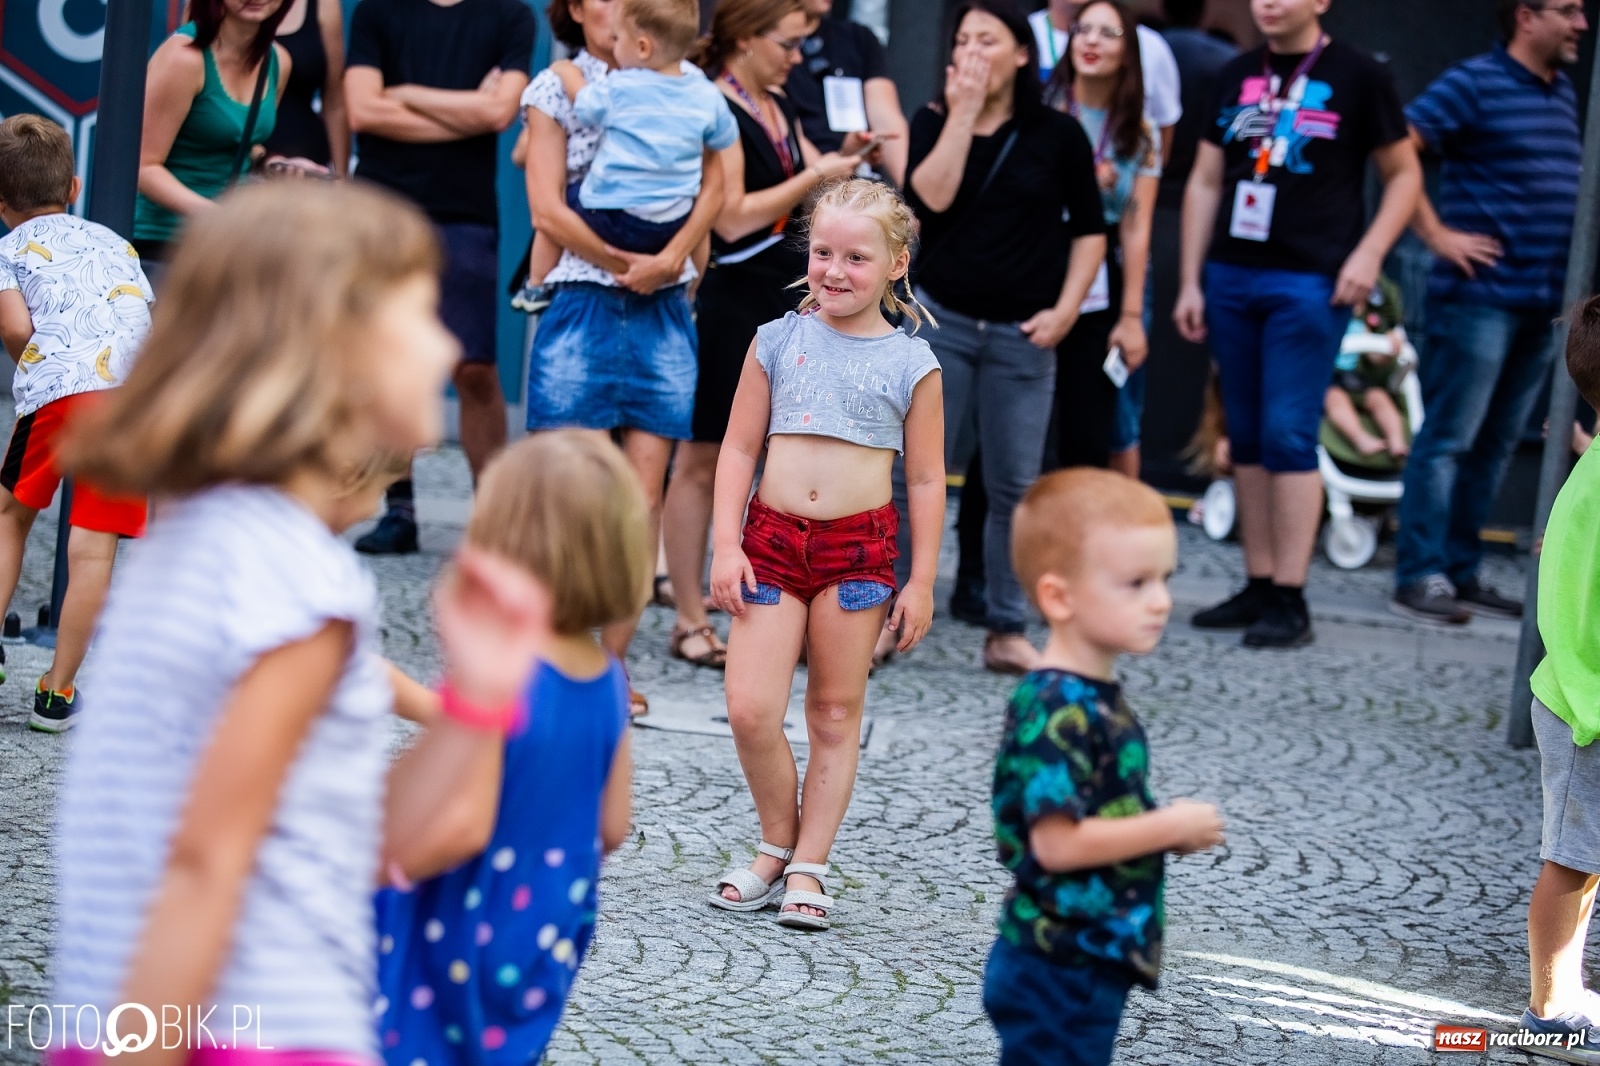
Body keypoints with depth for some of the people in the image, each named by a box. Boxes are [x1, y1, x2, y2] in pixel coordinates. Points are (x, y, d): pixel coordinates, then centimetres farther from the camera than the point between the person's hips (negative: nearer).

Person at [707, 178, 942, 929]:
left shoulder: (911, 363, 1)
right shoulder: (778, 342, 5)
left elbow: (926, 479, 4)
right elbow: (739, 448, 7)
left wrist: (920, 583, 1)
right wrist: (727, 547, -2)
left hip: (859, 545, -1)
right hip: (771, 537, 1)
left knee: (836, 713, 6)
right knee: (750, 711, -7)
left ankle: (809, 868, 15)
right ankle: (778, 846, 15)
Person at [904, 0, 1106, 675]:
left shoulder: (1058, 135, 1)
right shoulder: (933, 123, 4)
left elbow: (1089, 230, 6)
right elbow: (929, 199, -14)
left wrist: (1065, 310, -4)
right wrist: (962, 114, -13)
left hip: (1022, 334, 0)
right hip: (940, 319, 0)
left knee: (1014, 486, 2)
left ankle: (1007, 632, 10)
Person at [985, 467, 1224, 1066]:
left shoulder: (1095, 697, 8)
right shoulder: (1057, 713, -22)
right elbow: (1056, 841, -28)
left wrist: (1164, 828, 3)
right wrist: (1172, 828, -17)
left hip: (1093, 963, 10)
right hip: (1057, 969, -10)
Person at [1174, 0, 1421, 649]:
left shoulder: (1357, 77, -1)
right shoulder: (1237, 77, 13)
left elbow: (1404, 173, 3)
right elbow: (1205, 183, 15)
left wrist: (1369, 254, -10)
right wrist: (1190, 281, 11)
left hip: (1311, 283, -5)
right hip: (1232, 278, 5)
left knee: (1289, 436, -9)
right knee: (1246, 438, 7)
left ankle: (1290, 600, -5)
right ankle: (1258, 588, 14)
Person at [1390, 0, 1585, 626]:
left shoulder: (1563, 93, 15)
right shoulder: (1474, 82, -8)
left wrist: (1569, 285, 15)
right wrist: (1437, 234, -14)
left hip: (1544, 305, 8)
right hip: (1481, 295, -8)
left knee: (1496, 444, 11)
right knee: (1448, 439, -4)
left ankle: (1461, 574, 18)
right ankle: (1419, 577, 0)